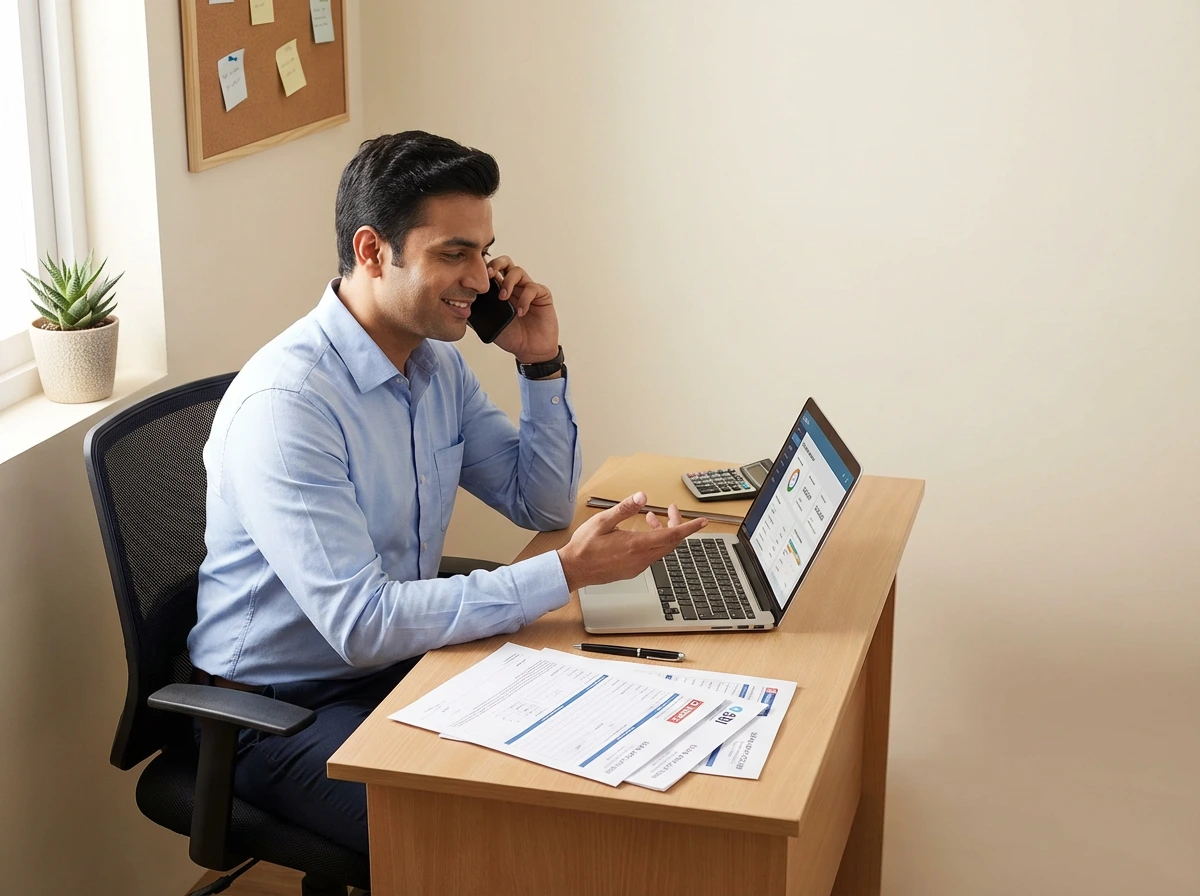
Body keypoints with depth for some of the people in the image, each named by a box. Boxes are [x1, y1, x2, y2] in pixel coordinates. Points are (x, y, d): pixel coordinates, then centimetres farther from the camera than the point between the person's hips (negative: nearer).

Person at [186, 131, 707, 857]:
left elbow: (543, 506, 10)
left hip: (400, 661, 8)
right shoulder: (285, 402, -26)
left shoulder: (438, 364, 2)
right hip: (280, 711, -8)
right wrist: (567, 573, -31)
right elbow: (363, 625, -30)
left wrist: (543, 364, -5)